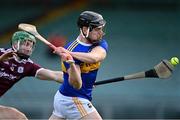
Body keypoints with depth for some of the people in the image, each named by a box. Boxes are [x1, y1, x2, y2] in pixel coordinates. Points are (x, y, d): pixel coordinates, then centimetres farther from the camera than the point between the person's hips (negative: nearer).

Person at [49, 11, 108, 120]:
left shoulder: (101, 44, -1)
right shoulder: (72, 49, -20)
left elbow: (94, 58, -26)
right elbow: (77, 85, -29)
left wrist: (70, 53, -36)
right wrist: (71, 64, -46)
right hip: (73, 101, -7)